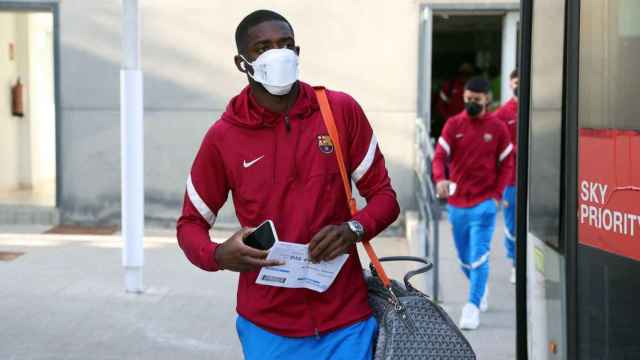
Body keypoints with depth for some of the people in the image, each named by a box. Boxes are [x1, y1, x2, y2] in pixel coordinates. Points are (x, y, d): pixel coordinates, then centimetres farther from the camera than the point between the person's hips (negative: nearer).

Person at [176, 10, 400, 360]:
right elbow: (190, 224, 5)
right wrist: (219, 256, -17)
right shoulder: (222, 137, -4)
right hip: (267, 327, 0)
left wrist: (354, 229, -17)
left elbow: (383, 194, 4)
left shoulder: (342, 110, -3)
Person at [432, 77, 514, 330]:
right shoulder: (453, 125, 1)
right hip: (456, 203, 3)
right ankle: (481, 288, 41)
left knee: (478, 258, -11)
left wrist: (497, 194, -7)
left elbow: (506, 164, 4)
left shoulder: (497, 127, 0)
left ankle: (473, 307, -7)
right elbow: (440, 155, -8)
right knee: (464, 259, 15)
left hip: (484, 204, -3)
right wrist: (440, 179, -28)